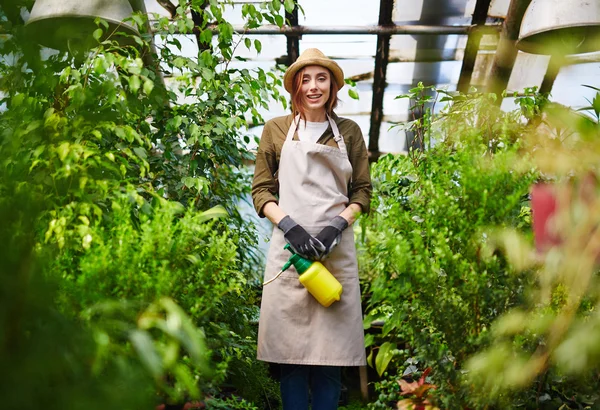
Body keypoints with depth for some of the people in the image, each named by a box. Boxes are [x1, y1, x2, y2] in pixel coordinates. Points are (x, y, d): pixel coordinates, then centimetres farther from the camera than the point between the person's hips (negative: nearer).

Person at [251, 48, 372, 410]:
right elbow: (261, 190, 6)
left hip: (337, 247, 1)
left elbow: (362, 191, 10)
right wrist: (289, 225, -11)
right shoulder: (276, 129, 9)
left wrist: (338, 226, -8)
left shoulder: (349, 131, 10)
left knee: (330, 349, 3)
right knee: (290, 346, 3)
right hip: (288, 245, 0)